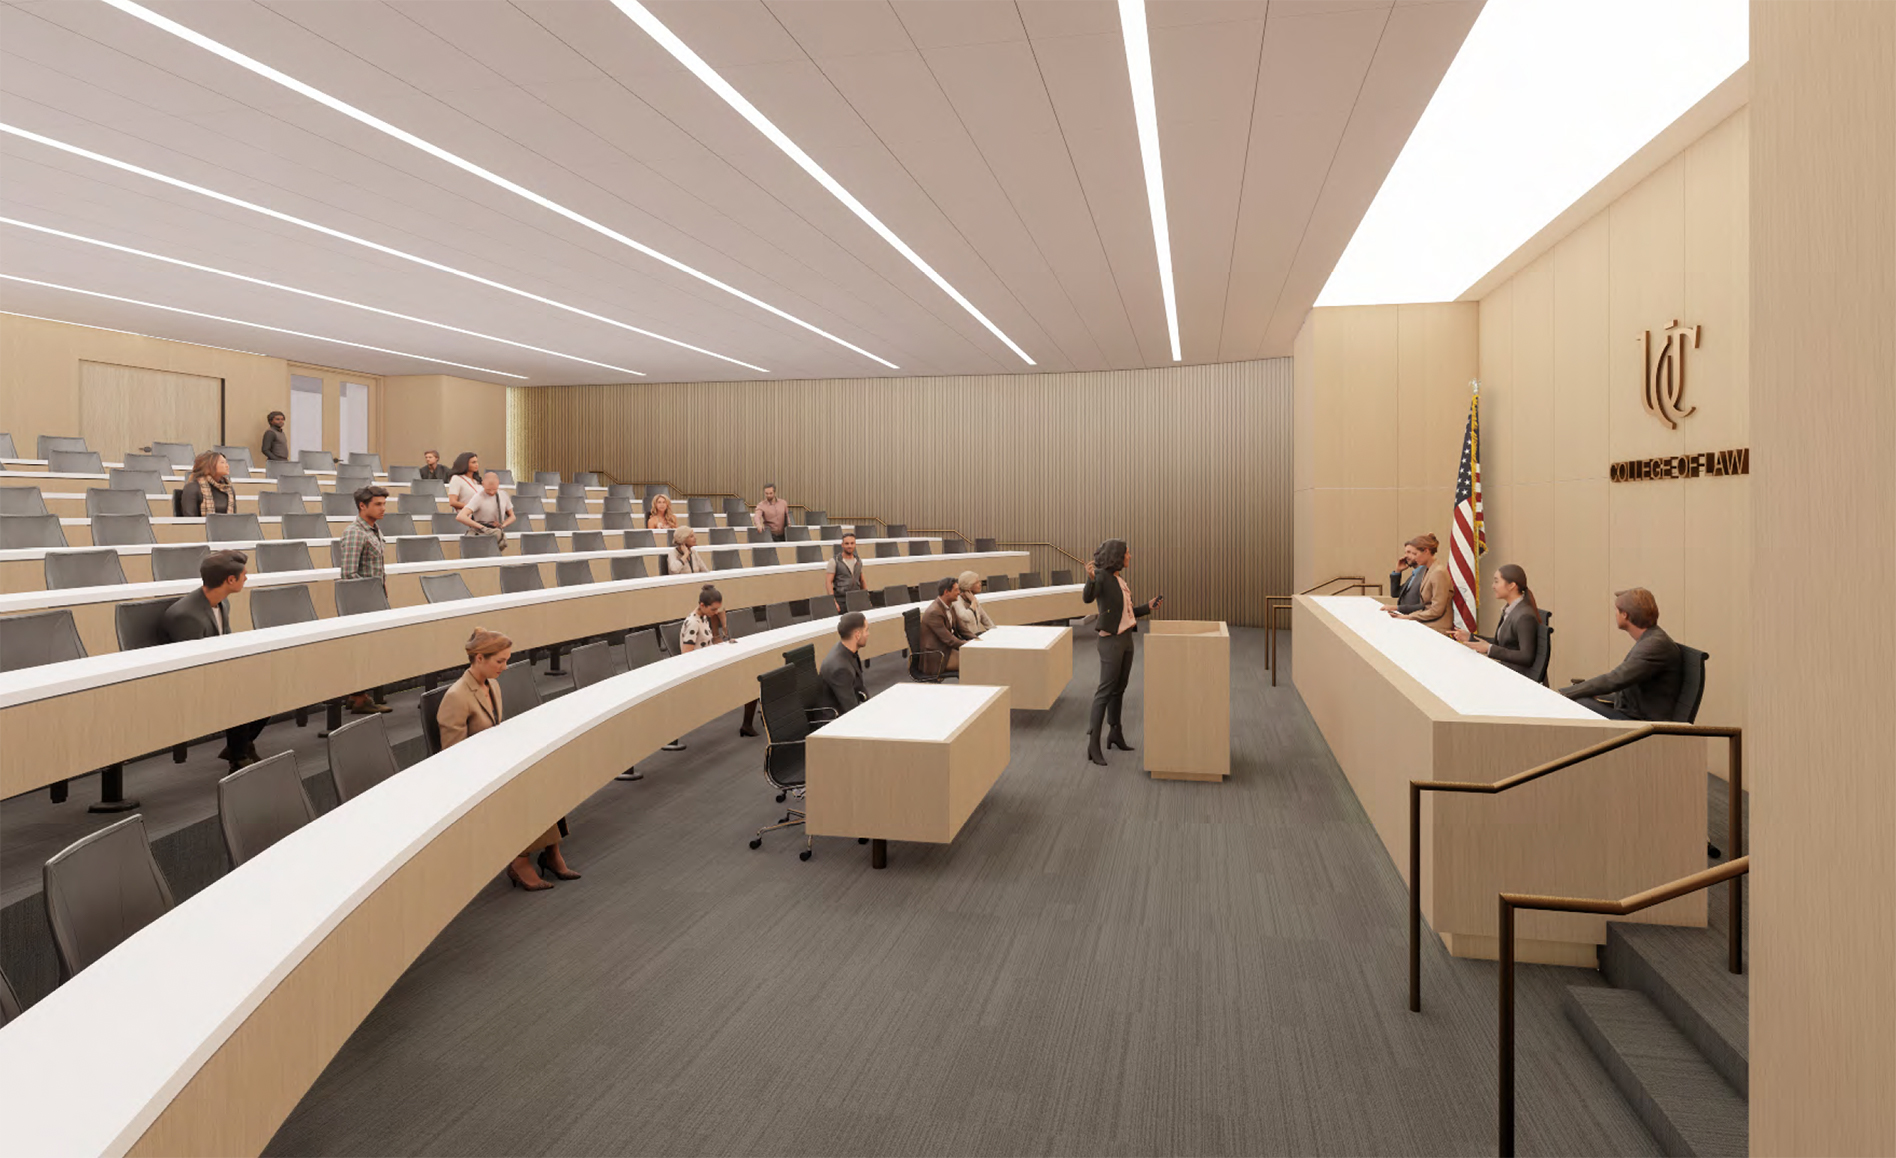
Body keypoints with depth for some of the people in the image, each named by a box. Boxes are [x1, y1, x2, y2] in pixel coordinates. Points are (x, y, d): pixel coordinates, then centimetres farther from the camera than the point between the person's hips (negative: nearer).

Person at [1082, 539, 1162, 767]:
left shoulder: (1119, 579, 13)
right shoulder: (1101, 576, -13)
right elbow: (1087, 597, -33)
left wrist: (1147, 607, 13)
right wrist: (1090, 578, -51)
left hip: (1126, 637, 9)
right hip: (1110, 639, -8)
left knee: (1119, 688, 15)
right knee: (1106, 689, -10)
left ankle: (1115, 734, 28)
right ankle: (1093, 744, -8)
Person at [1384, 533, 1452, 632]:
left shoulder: (1439, 572, -14)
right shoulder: (1427, 570, 15)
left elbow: (1436, 611, -17)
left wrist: (1409, 617, -11)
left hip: (1437, 628, -8)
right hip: (1426, 624, 8)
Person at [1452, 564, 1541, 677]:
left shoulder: (1524, 617, -19)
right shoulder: (1509, 609, 11)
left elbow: (1527, 658, -23)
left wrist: (1489, 649, -23)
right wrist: (1470, 637, 12)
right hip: (1505, 669, 9)